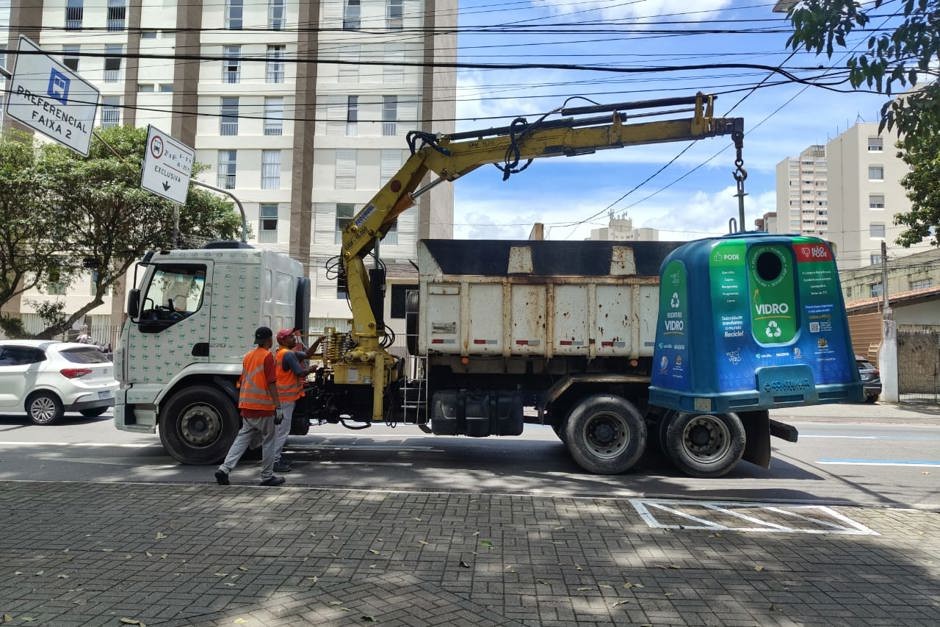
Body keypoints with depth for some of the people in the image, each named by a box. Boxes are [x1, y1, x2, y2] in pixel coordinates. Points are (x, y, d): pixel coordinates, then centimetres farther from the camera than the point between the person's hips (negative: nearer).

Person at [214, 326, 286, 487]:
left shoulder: (248, 356, 12)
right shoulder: (267, 356, -11)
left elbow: (242, 382, 17)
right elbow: (271, 384, -15)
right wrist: (278, 407, -14)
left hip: (247, 406, 7)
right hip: (264, 407, -7)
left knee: (242, 439, 10)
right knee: (268, 441, 5)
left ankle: (224, 469, -3)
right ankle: (267, 476, 11)